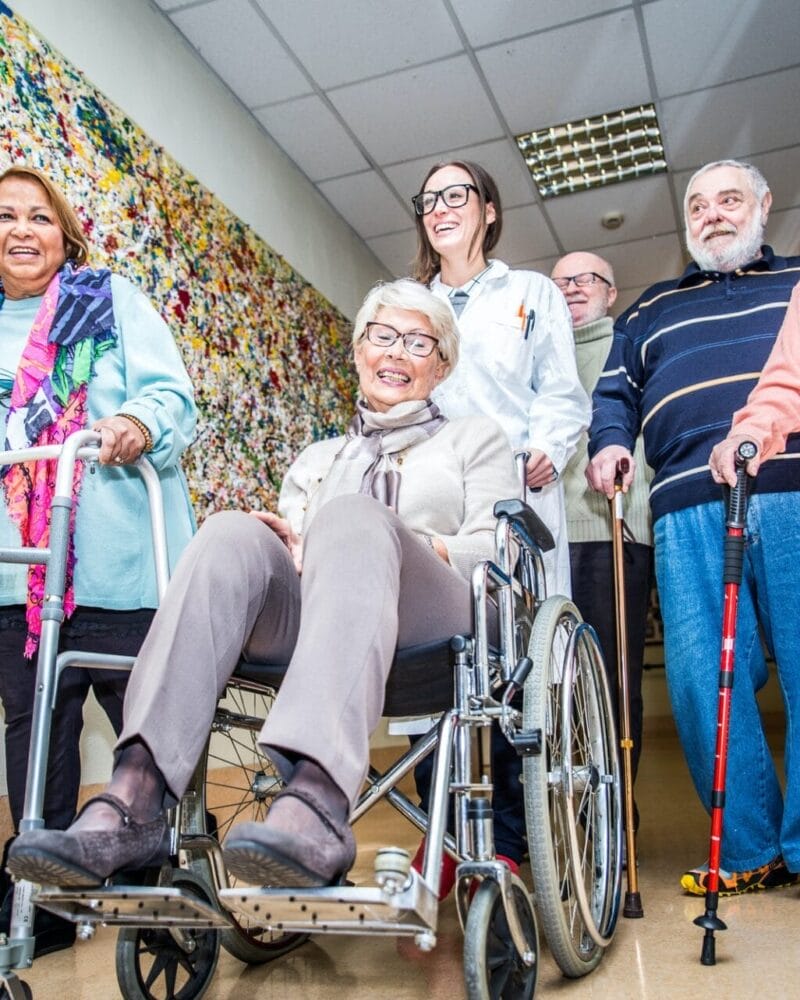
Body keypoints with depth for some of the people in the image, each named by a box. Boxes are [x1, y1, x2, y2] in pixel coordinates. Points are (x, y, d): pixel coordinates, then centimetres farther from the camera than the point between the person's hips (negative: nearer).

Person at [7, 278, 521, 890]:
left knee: (352, 516, -34)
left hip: (424, 617, -2)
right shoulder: (316, 460, 34)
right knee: (233, 531, -28)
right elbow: (290, 541, 22)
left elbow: (497, 552, 9)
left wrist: (383, 544, -8)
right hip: (304, 617, 3)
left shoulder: (475, 438, 25)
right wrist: (285, 544, -4)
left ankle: (318, 798, -54)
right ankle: (135, 799, -41)